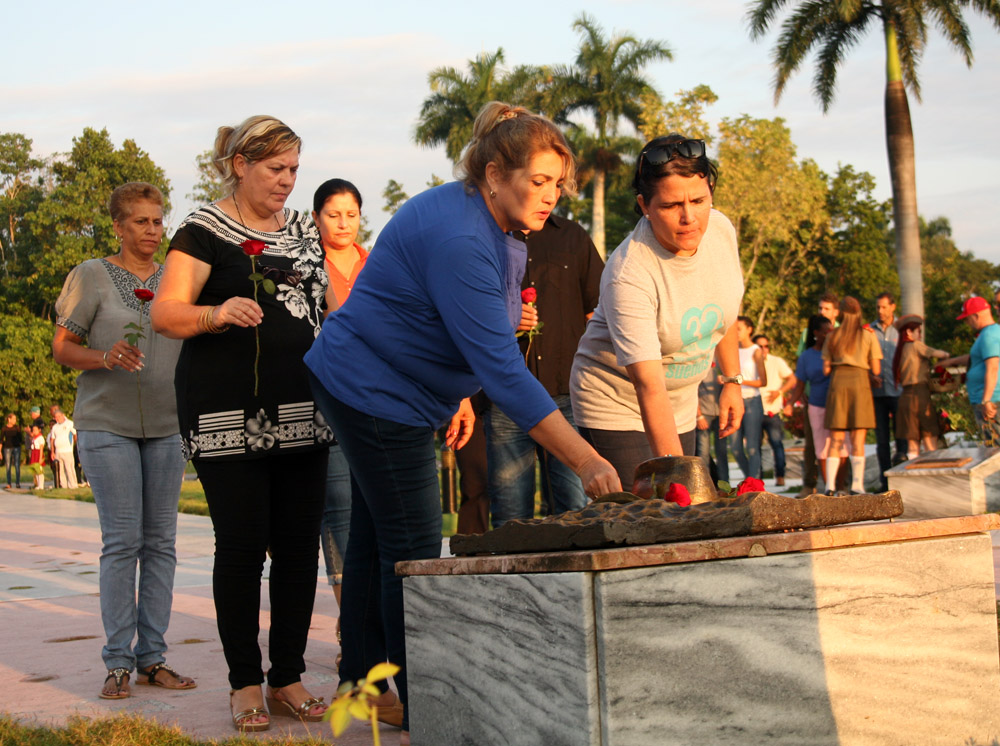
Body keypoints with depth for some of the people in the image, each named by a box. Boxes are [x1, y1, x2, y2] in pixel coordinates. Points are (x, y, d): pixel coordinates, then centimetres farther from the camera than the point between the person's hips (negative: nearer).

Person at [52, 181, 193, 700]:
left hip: (166, 424, 4)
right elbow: (62, 347, -1)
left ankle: (152, 657, 9)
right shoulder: (91, 276, 0)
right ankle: (118, 662, -1)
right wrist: (105, 358, -19)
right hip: (108, 424, -4)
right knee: (122, 540, -7)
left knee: (160, 541, 3)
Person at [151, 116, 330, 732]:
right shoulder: (206, 230, -2)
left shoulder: (303, 230, 16)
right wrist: (219, 314, -26)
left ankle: (289, 676, 13)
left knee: (300, 543, 3)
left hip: (301, 414, 6)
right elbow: (165, 313, -9)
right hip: (230, 417, -5)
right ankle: (245, 683, 7)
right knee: (242, 546, -4)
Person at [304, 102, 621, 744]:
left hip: (370, 387, 10)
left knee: (375, 538, 17)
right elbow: (502, 368, -36)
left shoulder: (489, 226, 2)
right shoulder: (459, 242, -30)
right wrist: (585, 460, -39)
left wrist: (456, 392, 17)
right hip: (376, 394, -10)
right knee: (412, 548, -7)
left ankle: (362, 684, 29)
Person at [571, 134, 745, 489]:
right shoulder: (628, 275, -31)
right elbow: (649, 386, -36)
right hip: (617, 403, -6)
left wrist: (732, 380, 15)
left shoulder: (720, 229, -11)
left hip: (681, 406, 6)